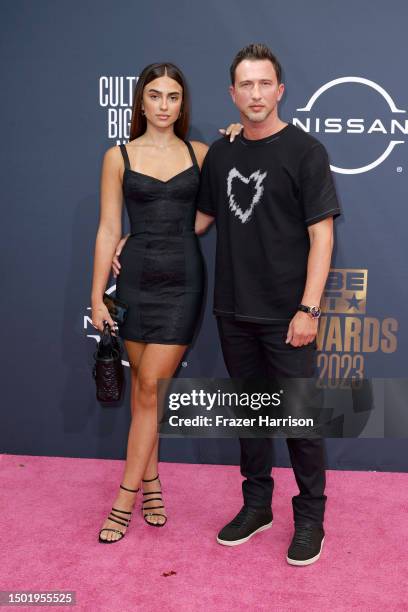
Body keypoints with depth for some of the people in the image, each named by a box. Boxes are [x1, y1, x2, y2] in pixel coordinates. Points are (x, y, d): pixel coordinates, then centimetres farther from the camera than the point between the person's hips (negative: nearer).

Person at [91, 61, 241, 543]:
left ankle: (125, 500, 8)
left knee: (149, 388, -2)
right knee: (142, 388, 8)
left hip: (182, 278, 0)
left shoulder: (200, 153, 7)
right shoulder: (119, 157, 4)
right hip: (136, 278, 1)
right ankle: (151, 484, 24)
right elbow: (108, 230, 2)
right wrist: (97, 296, -1)